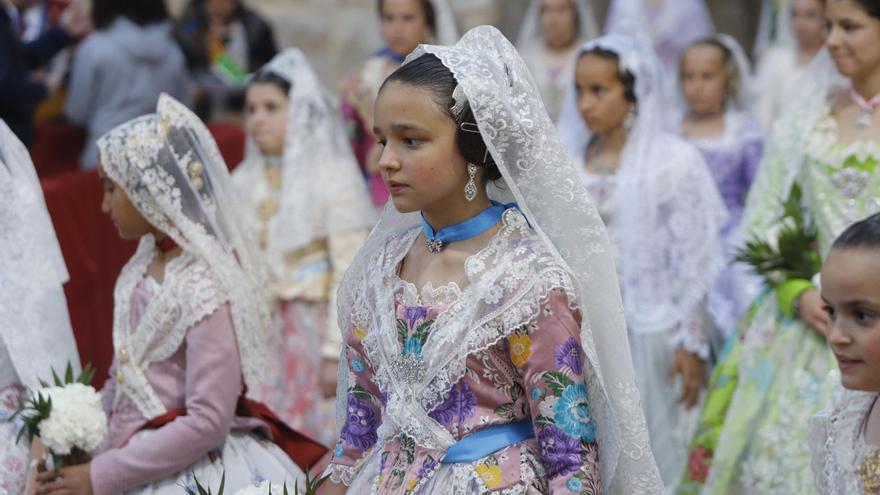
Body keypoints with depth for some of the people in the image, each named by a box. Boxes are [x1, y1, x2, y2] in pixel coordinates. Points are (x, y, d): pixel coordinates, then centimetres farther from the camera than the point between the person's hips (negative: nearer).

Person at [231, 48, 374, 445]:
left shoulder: (334, 177, -6)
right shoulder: (244, 183, 10)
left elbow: (349, 274, -11)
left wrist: (336, 352, -15)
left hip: (315, 331, -5)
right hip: (260, 334, 5)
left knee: (322, 439, -3)